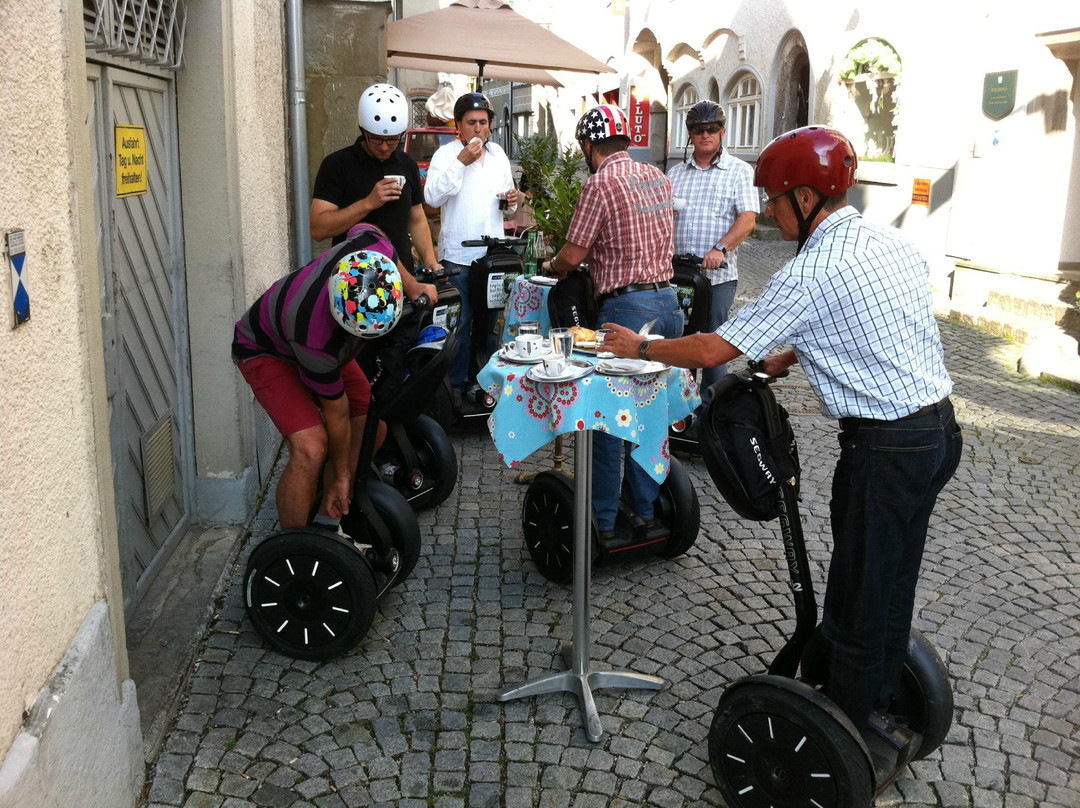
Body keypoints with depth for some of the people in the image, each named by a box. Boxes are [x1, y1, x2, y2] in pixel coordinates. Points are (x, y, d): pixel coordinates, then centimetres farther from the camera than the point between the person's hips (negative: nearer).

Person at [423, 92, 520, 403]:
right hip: (458, 256, -5)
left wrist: (512, 202, 0)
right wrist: (461, 161, -22)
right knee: (459, 325, 2)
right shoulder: (446, 154, -4)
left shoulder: (498, 154, 13)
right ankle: (457, 385, 13)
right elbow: (433, 197, -20)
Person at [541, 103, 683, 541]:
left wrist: (551, 266, 11)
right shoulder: (658, 176, 13)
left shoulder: (600, 183, -10)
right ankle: (647, 509, 24)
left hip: (627, 307, -7)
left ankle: (602, 520, 11)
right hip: (668, 300, 7)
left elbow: (572, 255, -11)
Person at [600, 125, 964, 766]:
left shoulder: (811, 274, -18)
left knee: (859, 596, 6)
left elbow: (715, 350, -15)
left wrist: (641, 347, 0)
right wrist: (789, 356, 18)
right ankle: (879, 701, 39)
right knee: (892, 583, 22)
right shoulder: (895, 243, 7)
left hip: (886, 447, -9)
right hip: (941, 426, 9)